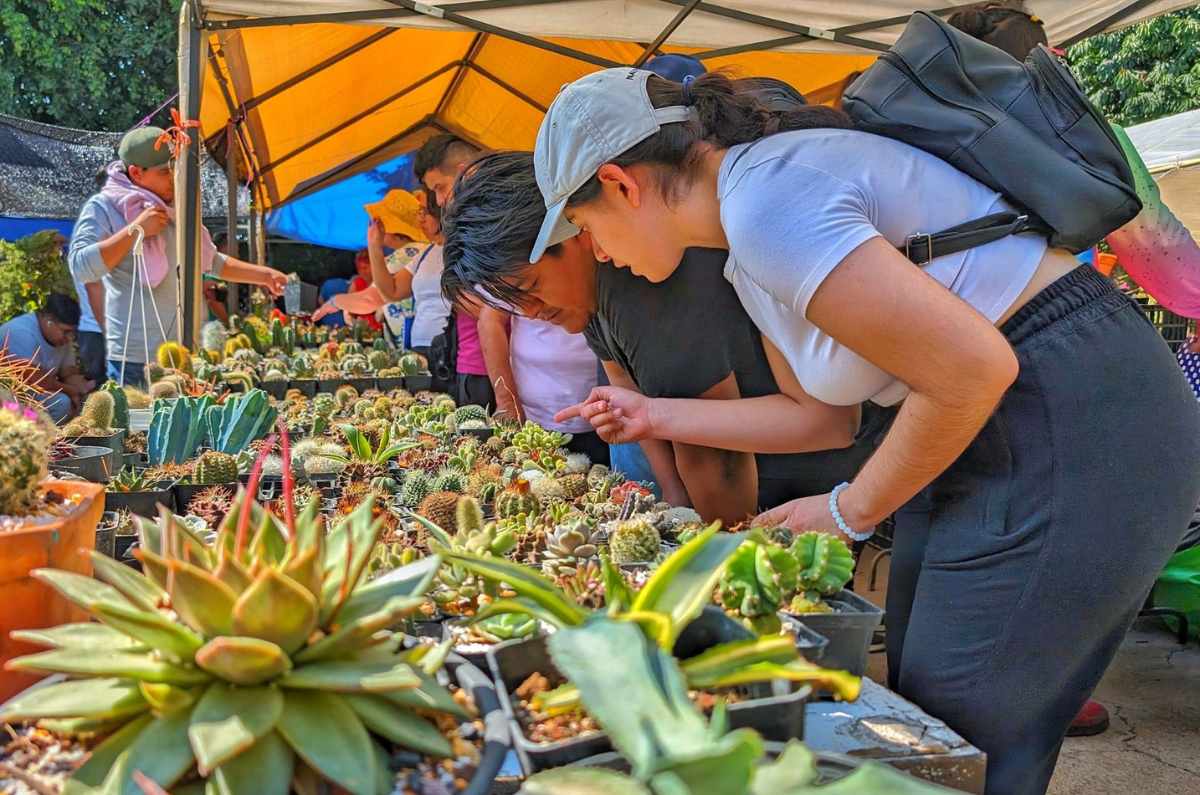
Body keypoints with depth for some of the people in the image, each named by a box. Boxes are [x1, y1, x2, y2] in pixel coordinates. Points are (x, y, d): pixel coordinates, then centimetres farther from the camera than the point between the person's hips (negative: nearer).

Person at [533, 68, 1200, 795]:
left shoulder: (764, 199, -22)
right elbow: (820, 408, 17)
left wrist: (851, 512, -10)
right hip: (993, 434, 10)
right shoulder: (748, 256, 9)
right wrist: (655, 417, 21)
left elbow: (973, 369, -24)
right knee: (916, 714, 17)